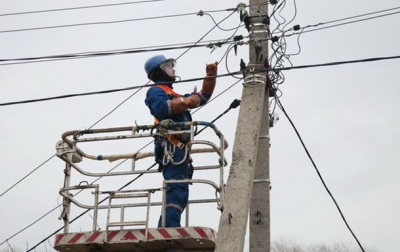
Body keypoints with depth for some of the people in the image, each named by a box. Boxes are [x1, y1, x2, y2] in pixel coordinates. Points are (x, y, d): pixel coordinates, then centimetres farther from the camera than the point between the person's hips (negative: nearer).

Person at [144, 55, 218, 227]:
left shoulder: (175, 96, 34)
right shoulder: (156, 91, 6)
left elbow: (204, 96, 35)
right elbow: (162, 107, -18)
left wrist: (211, 76, 21)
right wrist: (187, 101, -9)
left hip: (179, 149, 10)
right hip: (172, 147, -10)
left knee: (177, 193, 7)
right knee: (177, 191, -21)